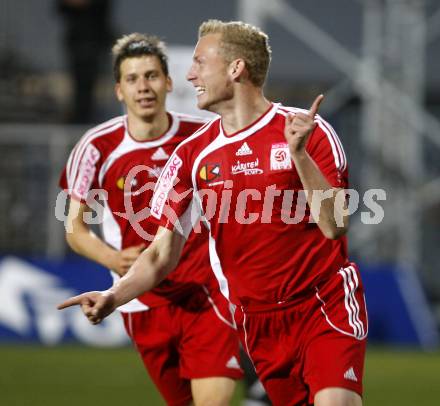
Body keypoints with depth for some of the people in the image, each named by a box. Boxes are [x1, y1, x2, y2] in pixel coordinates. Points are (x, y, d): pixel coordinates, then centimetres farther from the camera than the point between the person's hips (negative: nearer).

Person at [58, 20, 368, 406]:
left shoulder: (309, 132, -6)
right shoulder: (193, 154, 5)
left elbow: (335, 225, -14)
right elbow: (163, 254, 6)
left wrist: (299, 153, -24)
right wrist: (113, 296, -11)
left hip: (327, 306, -4)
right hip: (259, 325, 4)